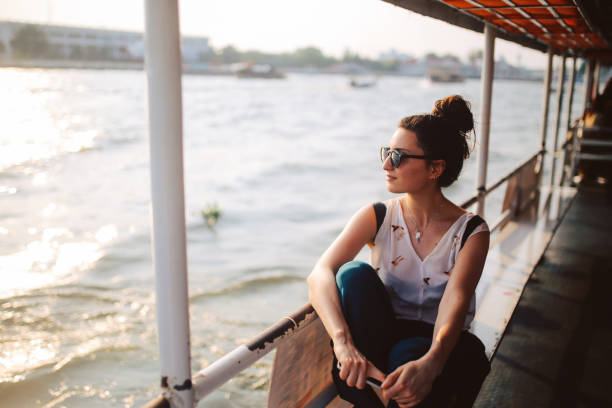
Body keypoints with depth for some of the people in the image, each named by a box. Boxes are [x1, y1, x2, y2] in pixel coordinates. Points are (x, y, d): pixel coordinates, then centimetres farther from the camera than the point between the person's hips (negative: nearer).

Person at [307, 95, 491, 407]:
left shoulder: (471, 231, -7)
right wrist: (343, 343, -40)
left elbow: (455, 303, -23)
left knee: (408, 354, -38)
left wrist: (429, 364, -45)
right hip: (380, 339, 3)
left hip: (439, 348, -2)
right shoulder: (376, 217, -4)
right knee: (354, 274, -27)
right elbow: (320, 273, -21)